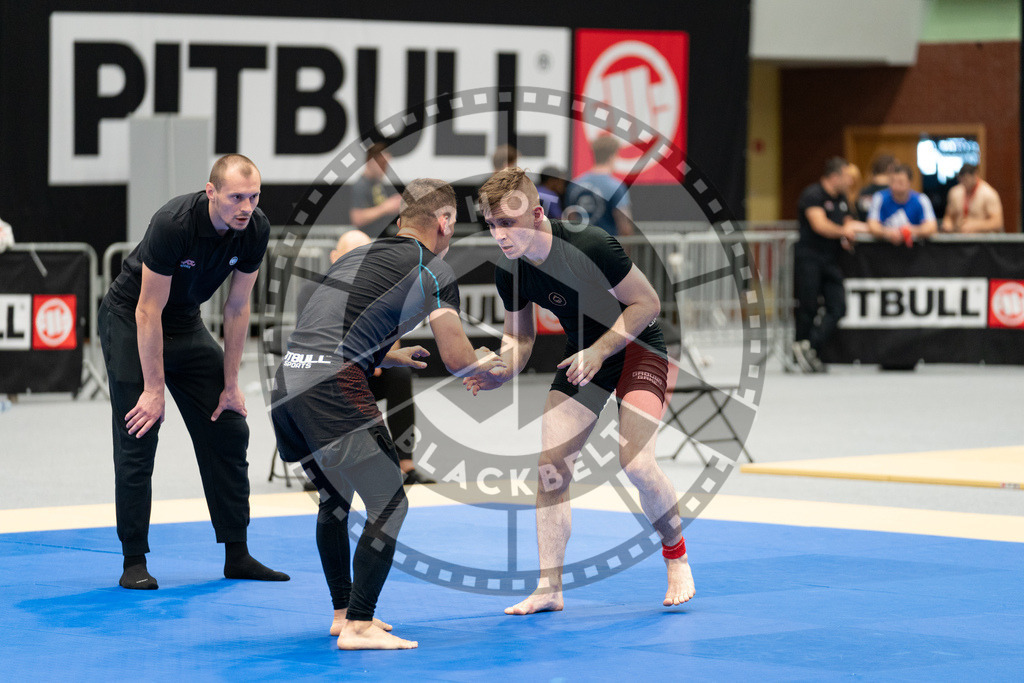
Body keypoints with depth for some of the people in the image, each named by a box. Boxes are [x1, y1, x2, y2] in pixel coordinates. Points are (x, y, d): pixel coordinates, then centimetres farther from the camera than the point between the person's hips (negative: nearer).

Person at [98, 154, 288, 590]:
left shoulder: (255, 230, -15)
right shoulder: (175, 224, -32)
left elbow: (237, 308, -4)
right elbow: (149, 311, -26)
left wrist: (231, 385, -1)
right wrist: (154, 389, -24)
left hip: (186, 325, 6)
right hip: (129, 322, -6)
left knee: (228, 431, 3)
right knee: (138, 440, -10)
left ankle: (236, 554, 9)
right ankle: (134, 562, -2)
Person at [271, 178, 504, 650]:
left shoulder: (358, 256, 27)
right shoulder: (432, 269, 4)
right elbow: (457, 360, 2)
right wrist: (484, 363, 24)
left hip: (288, 379, 8)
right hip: (333, 387, -8)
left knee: (334, 499, 24)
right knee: (389, 503, -1)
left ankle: (343, 612, 32)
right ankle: (358, 627, -5)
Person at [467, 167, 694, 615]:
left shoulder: (591, 246, -31)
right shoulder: (509, 272, -14)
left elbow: (647, 302, -19)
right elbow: (519, 337, 0)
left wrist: (599, 351, -27)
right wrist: (500, 373, -21)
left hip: (637, 347, -5)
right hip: (583, 354, 6)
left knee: (635, 463, -20)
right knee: (549, 467, -5)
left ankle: (677, 557, 6)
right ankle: (549, 588, 4)